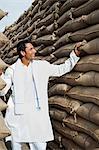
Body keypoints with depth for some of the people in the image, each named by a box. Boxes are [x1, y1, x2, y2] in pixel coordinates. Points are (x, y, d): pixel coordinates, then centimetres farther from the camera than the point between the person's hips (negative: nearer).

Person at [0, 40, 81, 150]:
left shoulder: (42, 66, 5)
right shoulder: (12, 70, -1)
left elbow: (62, 69, 12)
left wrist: (75, 54, 5)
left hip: (36, 113, 1)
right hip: (17, 114, -1)